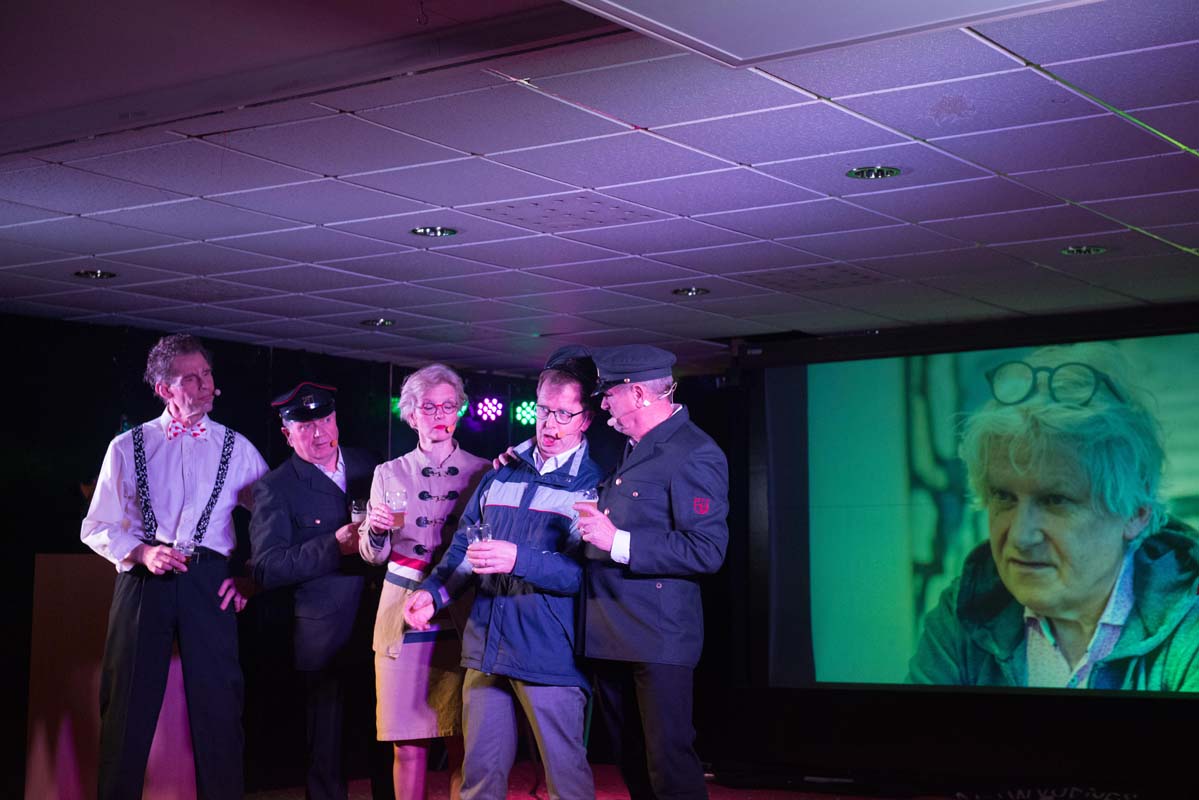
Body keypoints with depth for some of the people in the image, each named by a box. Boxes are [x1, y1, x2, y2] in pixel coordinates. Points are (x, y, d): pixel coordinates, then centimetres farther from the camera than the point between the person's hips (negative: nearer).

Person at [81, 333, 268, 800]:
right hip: (142, 581, 0)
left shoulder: (236, 448, 9)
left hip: (210, 584, 0)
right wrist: (142, 552, -11)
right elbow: (97, 528, 7)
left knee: (218, 706, 1)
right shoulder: (128, 446, 8)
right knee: (128, 705, 2)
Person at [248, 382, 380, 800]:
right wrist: (335, 546, -19)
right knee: (327, 747, 4)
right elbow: (266, 568, -12)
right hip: (325, 636, -4)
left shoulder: (368, 465, 10)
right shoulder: (275, 488, -4)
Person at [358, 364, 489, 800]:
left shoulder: (481, 471, 7)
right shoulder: (389, 474, 9)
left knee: (463, 743, -2)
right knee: (409, 744, -1)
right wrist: (377, 529, -12)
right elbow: (372, 555, 8)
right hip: (405, 613, 1)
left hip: (464, 613, 0)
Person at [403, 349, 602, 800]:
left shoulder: (596, 482, -4)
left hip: (550, 656, -5)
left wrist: (520, 560, -25)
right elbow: (465, 543, 19)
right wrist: (434, 591, 3)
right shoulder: (504, 471, 14)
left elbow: (589, 571, -15)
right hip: (487, 646, 5)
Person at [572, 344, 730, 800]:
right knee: (631, 763, 16)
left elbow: (707, 551, -21)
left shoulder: (695, 455, -14)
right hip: (607, 636, 9)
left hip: (658, 639, -9)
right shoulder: (628, 447, 14)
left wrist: (617, 542, -23)